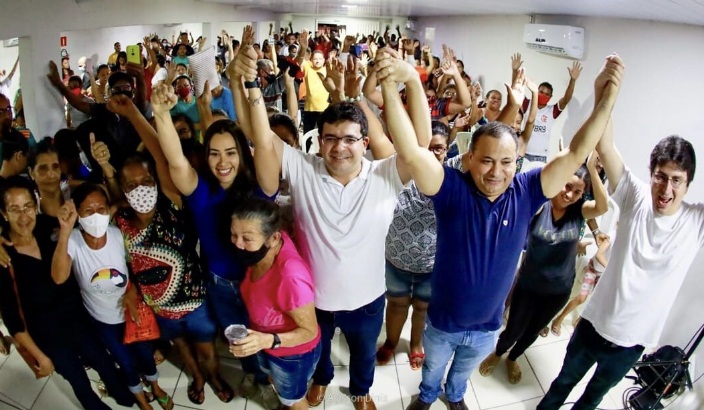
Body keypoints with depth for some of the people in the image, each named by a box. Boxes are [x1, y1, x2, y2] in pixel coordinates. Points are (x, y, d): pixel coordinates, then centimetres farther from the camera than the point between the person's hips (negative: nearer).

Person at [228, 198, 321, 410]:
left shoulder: (291, 276, -43)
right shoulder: (268, 246, -24)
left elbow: (310, 331, -28)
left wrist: (270, 340, -42)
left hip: (293, 354, -7)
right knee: (276, 381, 37)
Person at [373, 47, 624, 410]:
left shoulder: (525, 192, -18)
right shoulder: (451, 188, -29)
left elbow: (576, 154, -20)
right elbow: (410, 152, -43)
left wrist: (605, 98, -33)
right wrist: (391, 85, -55)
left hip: (487, 325, 3)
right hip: (442, 321, -2)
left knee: (463, 370, 35)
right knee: (433, 369, 30)